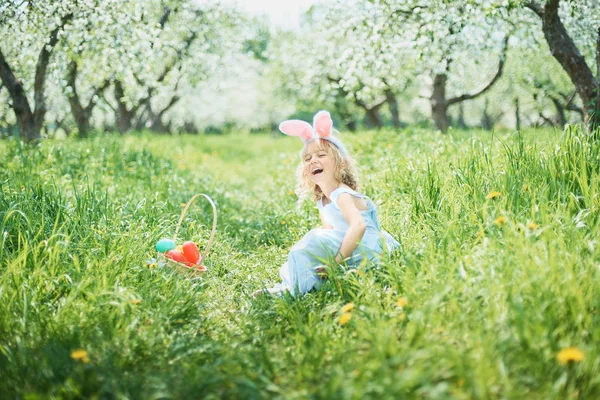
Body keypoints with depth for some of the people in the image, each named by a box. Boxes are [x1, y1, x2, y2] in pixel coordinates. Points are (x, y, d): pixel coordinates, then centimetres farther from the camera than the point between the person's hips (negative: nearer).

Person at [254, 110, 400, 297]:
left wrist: (337, 260, -33)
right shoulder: (321, 202, 11)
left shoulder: (342, 195, -17)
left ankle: (293, 288, -15)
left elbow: (358, 226, -33)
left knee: (315, 241, -23)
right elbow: (329, 231, 19)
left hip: (369, 253, -10)